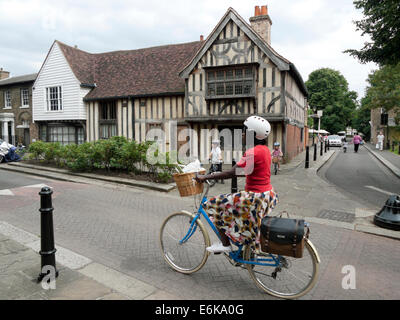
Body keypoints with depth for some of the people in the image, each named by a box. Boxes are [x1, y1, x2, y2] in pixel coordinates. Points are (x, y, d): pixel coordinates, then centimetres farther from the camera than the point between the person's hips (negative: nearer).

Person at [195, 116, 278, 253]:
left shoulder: (253, 152, -22)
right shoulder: (265, 149, 7)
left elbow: (233, 173, -26)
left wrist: (205, 177, -19)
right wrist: (219, 173, 15)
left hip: (256, 198, -9)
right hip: (267, 195, 10)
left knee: (215, 204, -2)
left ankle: (225, 244, 8)